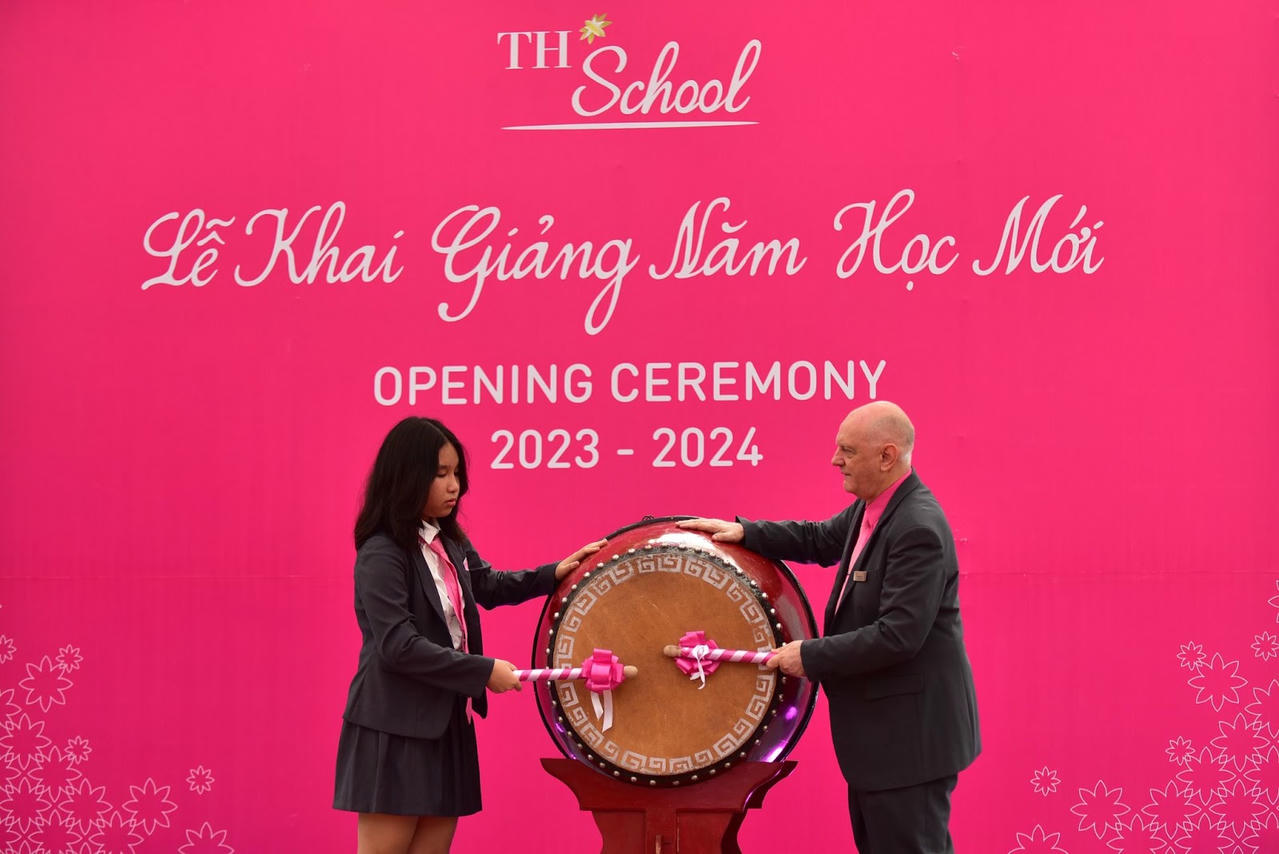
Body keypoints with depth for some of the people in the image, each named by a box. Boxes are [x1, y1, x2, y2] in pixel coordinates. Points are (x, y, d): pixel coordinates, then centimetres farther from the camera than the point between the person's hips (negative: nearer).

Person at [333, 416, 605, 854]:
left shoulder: (448, 542, 9)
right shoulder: (381, 555, -17)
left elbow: (488, 585, 27)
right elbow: (398, 646, -24)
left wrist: (554, 574, 11)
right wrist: (484, 671, -21)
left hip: (446, 724, 9)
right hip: (394, 731, -8)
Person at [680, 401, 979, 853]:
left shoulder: (918, 528, -25)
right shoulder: (871, 507, 6)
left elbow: (898, 636, -29)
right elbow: (820, 540, 25)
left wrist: (811, 655, -20)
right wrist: (743, 532, 13)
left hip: (912, 730, -10)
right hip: (881, 727, 10)